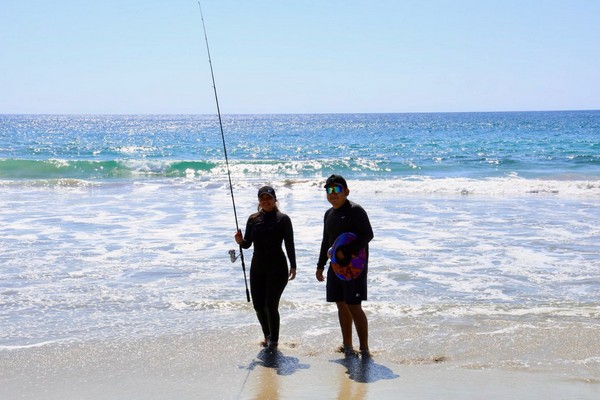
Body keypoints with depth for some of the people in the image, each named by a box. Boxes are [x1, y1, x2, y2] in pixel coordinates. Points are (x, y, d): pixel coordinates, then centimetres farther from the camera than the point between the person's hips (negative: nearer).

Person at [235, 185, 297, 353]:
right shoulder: (253, 219, 6)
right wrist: (240, 241, -14)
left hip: (277, 268, -5)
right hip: (257, 268, 5)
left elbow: (289, 244, -5)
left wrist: (293, 266, -9)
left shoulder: (283, 219, -5)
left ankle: (273, 341, 9)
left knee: (271, 305, -7)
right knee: (258, 305, 9)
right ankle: (267, 335, 32)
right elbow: (247, 244, 8)